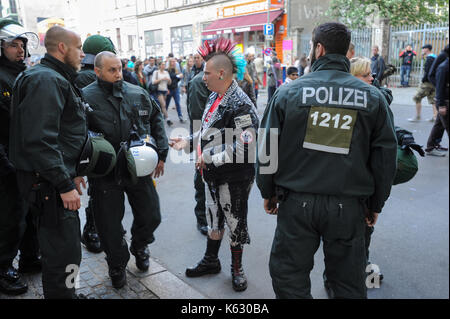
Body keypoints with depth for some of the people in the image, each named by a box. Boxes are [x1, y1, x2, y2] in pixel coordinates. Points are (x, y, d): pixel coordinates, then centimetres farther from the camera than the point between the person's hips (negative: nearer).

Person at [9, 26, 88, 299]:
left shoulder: (59, 79, 18)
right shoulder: (45, 80, -17)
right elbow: (39, 140, -26)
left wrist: (72, 172, 21)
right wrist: (64, 184, -24)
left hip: (59, 178, 11)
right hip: (48, 183, -11)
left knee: (66, 243, 21)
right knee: (65, 252, -4)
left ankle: (65, 293, 38)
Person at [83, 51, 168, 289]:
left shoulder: (139, 94, 5)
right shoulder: (86, 98, -8)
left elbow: (156, 122, 13)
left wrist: (161, 155, 9)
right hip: (106, 174, -3)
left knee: (151, 216, 12)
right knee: (110, 225, 8)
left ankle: (139, 246, 44)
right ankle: (117, 264, 35)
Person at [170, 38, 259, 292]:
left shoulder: (240, 105, -22)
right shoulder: (214, 97, 6)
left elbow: (244, 148, -28)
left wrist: (208, 156, -23)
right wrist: (188, 142, 6)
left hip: (234, 178, -8)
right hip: (213, 174, 8)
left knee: (235, 221, 10)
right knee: (214, 218, 21)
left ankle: (237, 268, 30)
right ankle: (211, 260, 40)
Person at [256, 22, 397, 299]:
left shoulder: (288, 92, -5)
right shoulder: (373, 97, -1)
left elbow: (267, 149, -1)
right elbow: (385, 156, 4)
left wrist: (268, 192, 12)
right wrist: (376, 204, 16)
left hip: (296, 202, -1)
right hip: (349, 207, 2)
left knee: (289, 278, 14)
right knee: (349, 283, 17)